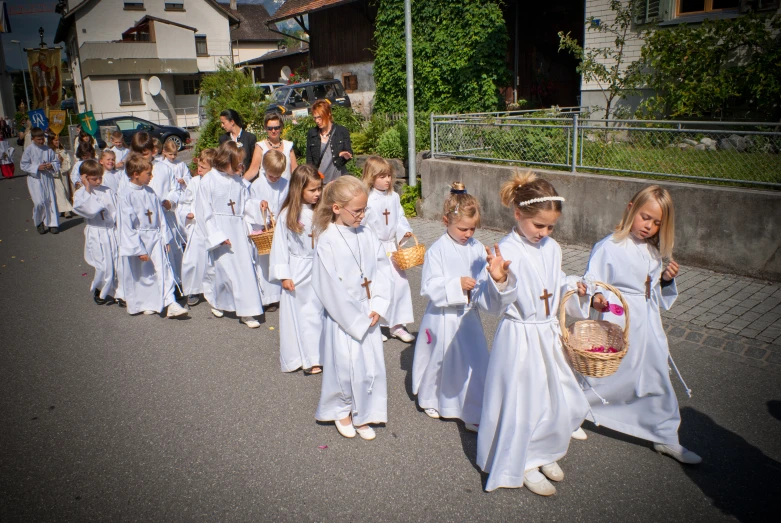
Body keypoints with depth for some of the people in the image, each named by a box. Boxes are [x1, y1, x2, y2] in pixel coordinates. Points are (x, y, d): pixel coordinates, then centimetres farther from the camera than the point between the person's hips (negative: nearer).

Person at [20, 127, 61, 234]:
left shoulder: (48, 150, 3)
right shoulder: (29, 150, -4)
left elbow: (56, 162, 10)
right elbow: (23, 165, -4)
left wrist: (51, 165, -12)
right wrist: (37, 167, -15)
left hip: (48, 178, 3)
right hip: (35, 179, -3)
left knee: (51, 200, 6)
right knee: (39, 202, -11)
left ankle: (53, 223, 16)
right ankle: (39, 223, 11)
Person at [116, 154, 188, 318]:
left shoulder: (149, 192, 4)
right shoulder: (125, 195, -15)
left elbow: (160, 216, 11)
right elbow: (126, 225, -15)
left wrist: (165, 238, 9)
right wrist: (138, 249, -16)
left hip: (155, 238, 5)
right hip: (136, 240, -4)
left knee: (163, 270, -3)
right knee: (138, 275, 10)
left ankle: (171, 304, -4)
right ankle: (142, 305, 28)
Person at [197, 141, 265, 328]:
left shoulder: (240, 181, 4)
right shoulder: (208, 181, -9)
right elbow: (204, 212, -9)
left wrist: (258, 205, -9)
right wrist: (217, 236, -12)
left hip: (238, 229, 4)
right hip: (219, 230, -4)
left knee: (245, 267, 1)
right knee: (224, 269, -2)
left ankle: (247, 312, 7)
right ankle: (216, 301, 28)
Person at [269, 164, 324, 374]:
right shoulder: (288, 215, -9)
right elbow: (280, 245, -6)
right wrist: (283, 275, -8)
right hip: (298, 272, -2)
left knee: (319, 313, 10)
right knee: (298, 315, 7)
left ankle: (317, 356, 23)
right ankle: (299, 357, 20)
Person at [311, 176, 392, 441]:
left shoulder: (367, 235, -1)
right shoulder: (327, 242, -16)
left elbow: (382, 268, 1)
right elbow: (330, 289, -16)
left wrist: (378, 307, -9)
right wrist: (356, 320, -13)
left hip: (368, 313, 5)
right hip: (342, 317, -5)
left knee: (371, 365, 11)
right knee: (345, 366, 7)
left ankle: (362, 415, 30)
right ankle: (341, 411, 34)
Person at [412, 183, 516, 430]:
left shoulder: (477, 249, -2)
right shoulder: (437, 250, -12)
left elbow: (484, 287, -7)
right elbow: (429, 287, -18)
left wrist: (498, 278, -28)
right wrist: (457, 285, -29)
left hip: (468, 318, 3)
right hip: (442, 319, -3)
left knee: (473, 364, 4)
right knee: (438, 361, 15)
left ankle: (472, 412, 20)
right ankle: (431, 400, 41)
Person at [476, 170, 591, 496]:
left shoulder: (551, 248, 2)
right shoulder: (506, 252, -19)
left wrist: (574, 288, -2)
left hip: (549, 335, 7)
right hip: (520, 338, -6)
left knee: (559, 400, 15)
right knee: (521, 402, 6)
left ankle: (544, 453, 40)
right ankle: (522, 465, 29)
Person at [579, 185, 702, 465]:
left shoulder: (656, 252, 8)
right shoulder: (608, 247, -14)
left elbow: (659, 295, 17)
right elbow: (590, 284, -15)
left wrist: (667, 279, -2)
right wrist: (596, 298, -35)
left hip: (649, 327, 6)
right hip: (617, 326, -6)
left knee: (658, 380, 13)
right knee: (601, 376, 7)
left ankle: (666, 438, 31)